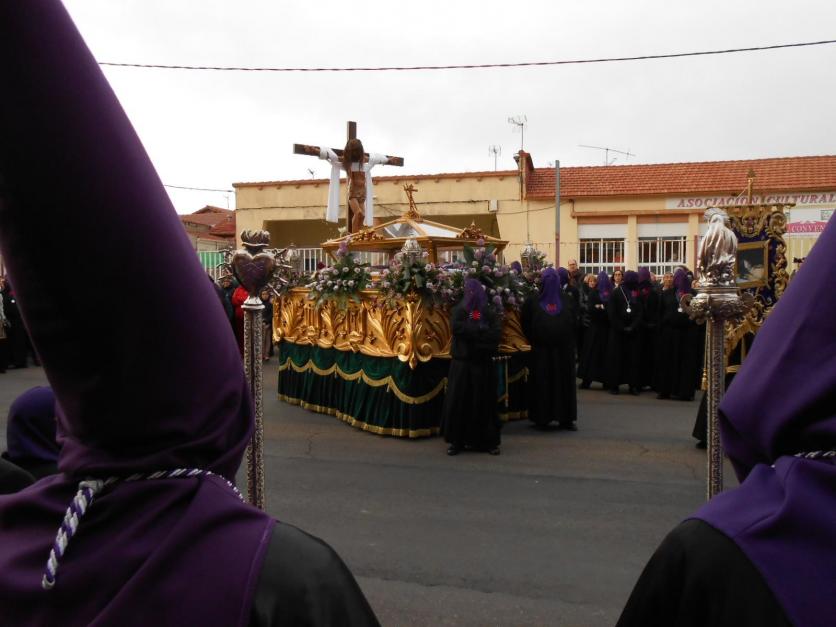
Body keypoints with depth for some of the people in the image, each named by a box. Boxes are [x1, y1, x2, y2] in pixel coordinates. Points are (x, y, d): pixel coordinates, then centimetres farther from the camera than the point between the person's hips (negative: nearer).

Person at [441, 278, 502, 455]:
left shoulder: (489, 313, 5)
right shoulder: (458, 310, 4)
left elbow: (497, 334, -10)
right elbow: (456, 327, -16)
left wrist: (470, 332, -13)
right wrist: (481, 330, -12)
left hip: (483, 363, 0)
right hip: (462, 362, 0)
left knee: (484, 402, 3)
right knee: (458, 401, -1)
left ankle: (489, 441, 12)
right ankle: (456, 440, 8)